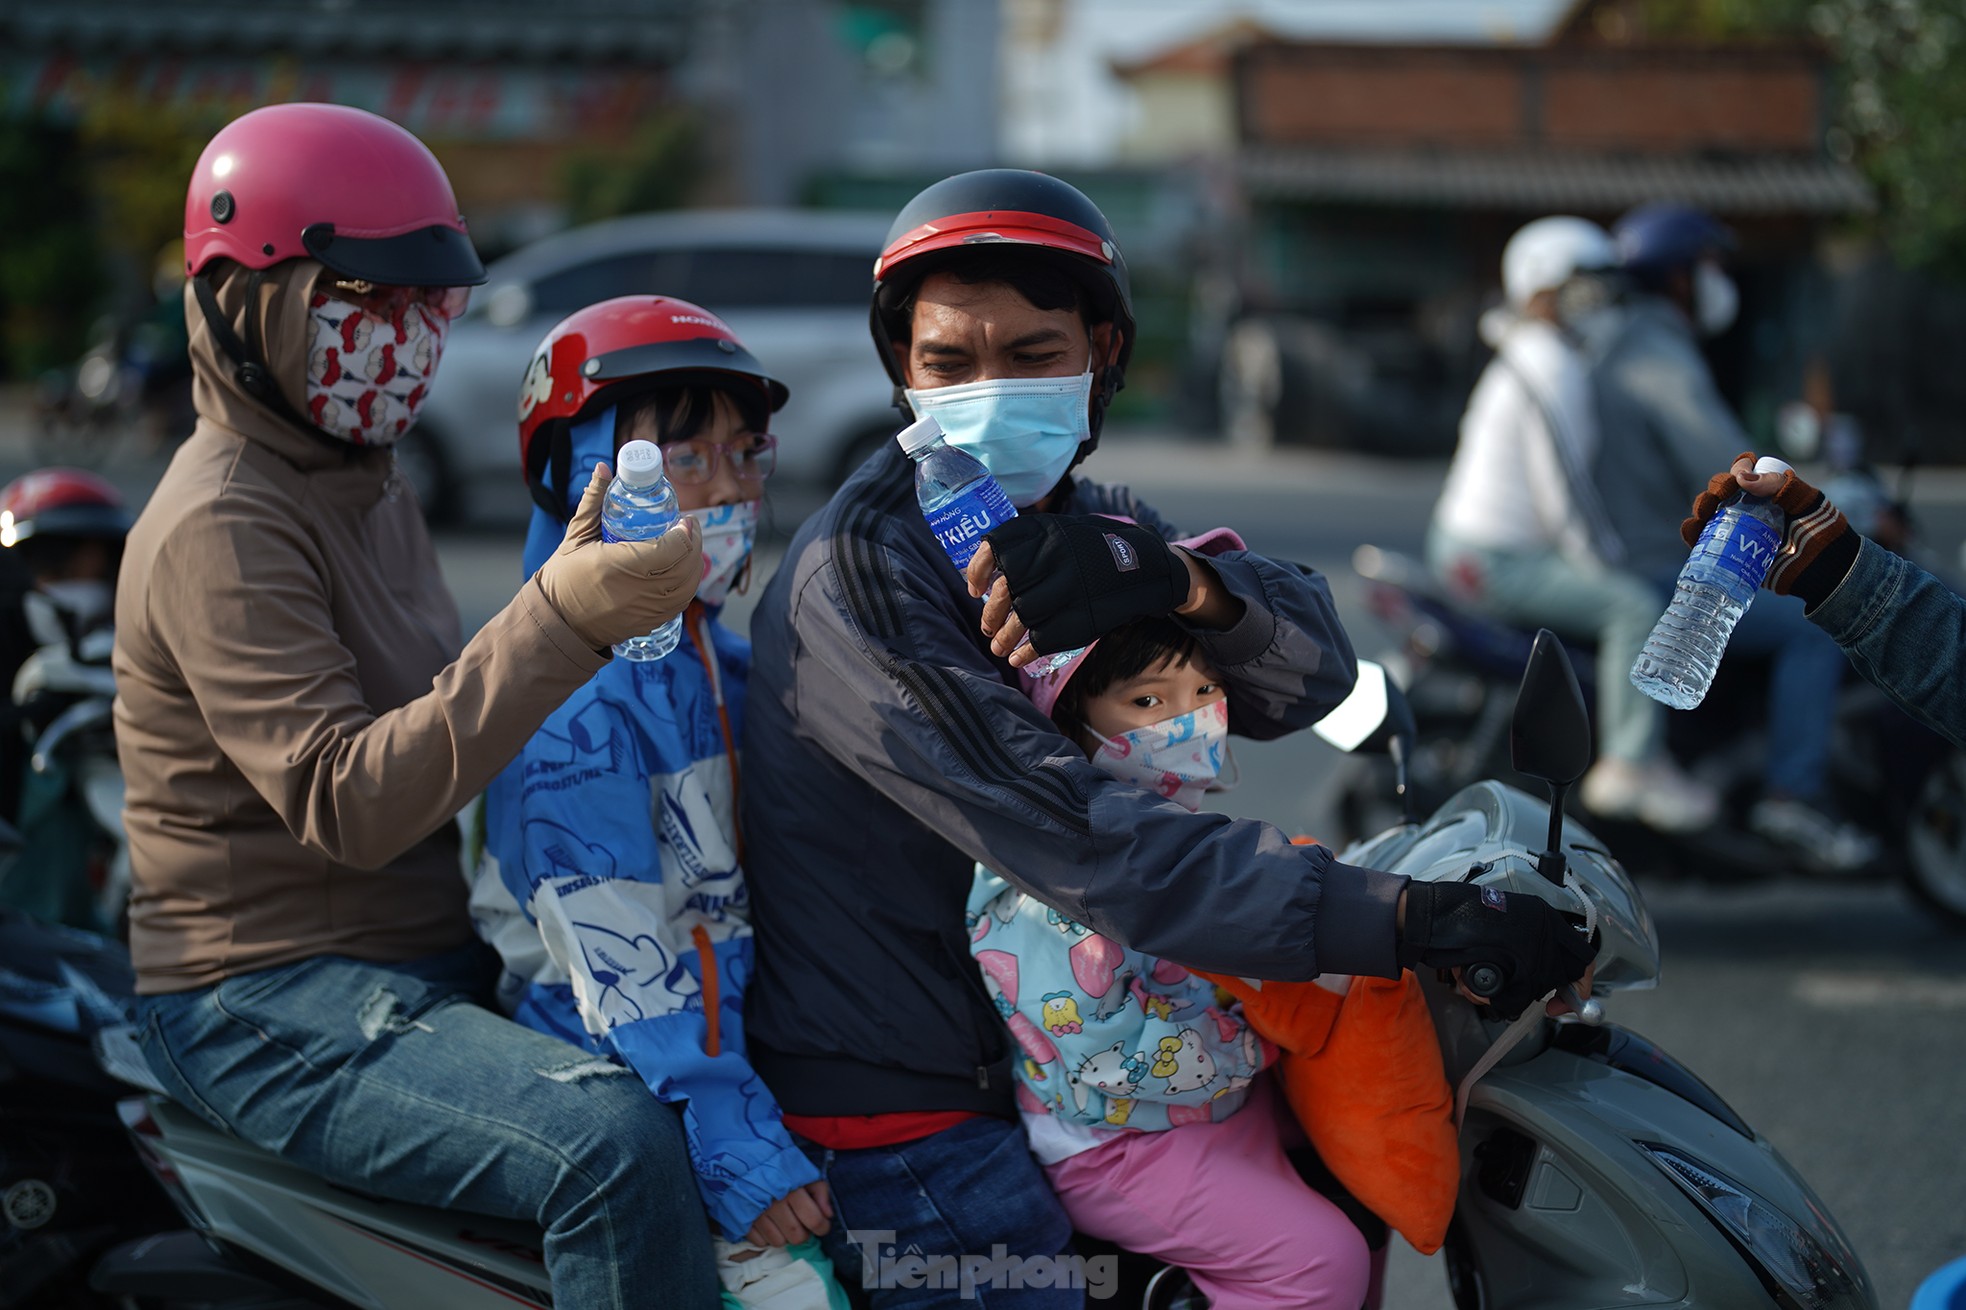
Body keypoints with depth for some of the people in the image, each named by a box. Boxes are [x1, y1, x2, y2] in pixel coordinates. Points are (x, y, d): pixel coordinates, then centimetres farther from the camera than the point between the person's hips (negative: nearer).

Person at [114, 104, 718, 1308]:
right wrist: (561, 622, -35)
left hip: (431, 965, 10)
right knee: (618, 1142, -30)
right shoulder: (221, 528, -16)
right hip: (271, 1002, -10)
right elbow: (347, 804, -27)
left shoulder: (374, 487, 16)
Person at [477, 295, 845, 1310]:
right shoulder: (578, 701, -15)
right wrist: (739, 1152, -24)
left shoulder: (730, 670, 12)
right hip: (608, 1072, -8)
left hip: (746, 1030, 8)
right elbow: (617, 961, -20)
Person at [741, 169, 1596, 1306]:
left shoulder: (1085, 523, 9)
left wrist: (1180, 580, -27)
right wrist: (1408, 920, -34)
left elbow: (1313, 670, -4)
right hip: (914, 1118, -8)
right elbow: (1080, 846, -28)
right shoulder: (863, 571, -18)